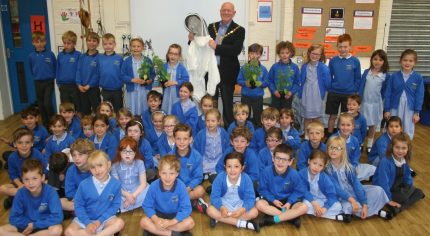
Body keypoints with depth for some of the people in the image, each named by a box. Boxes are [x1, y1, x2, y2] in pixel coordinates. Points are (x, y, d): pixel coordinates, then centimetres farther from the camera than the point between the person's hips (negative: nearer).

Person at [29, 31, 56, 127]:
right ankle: (45, 124, 24)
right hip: (38, 83, 3)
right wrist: (36, 77, 10)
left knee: (47, 103, -12)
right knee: (41, 105, 10)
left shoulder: (50, 54, -9)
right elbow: (31, 70, 12)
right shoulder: (31, 56, -3)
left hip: (49, 82, -3)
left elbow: (55, 67, 2)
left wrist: (52, 76, 2)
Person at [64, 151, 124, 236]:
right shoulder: (84, 184, -12)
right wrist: (88, 223, -16)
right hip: (85, 219, 1)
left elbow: (115, 205, -6)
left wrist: (100, 221, -15)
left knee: (119, 223, -27)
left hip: (105, 218, -1)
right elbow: (78, 205, -5)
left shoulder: (116, 184, -12)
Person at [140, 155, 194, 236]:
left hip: (176, 215, 0)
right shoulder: (154, 186, -21)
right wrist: (156, 220, -30)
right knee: (144, 222, -24)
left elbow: (186, 208, -23)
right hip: (159, 214, 1)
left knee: (190, 222, -26)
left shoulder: (181, 186, -24)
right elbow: (147, 206, -13)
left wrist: (171, 222, -33)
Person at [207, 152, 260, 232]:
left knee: (254, 212, -25)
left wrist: (242, 209, -40)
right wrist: (221, 208, -39)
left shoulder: (246, 179, -21)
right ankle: (243, 223, -25)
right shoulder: (220, 177, -22)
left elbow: (250, 198, -21)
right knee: (210, 210, -28)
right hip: (223, 205, 0)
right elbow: (214, 196, -20)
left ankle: (219, 218, -21)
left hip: (240, 206, 1)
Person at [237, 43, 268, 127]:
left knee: (257, 117, 11)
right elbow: (239, 80, -1)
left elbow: (266, 82, -1)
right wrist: (245, 83, -19)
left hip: (258, 96, 1)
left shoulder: (263, 69, -1)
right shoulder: (244, 67, -3)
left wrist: (261, 83, -20)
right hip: (246, 96, 0)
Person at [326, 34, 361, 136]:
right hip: (334, 93, 1)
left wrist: (354, 91, -4)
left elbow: (357, 78, 0)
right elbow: (329, 77, 6)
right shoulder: (333, 60, -3)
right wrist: (330, 88, 0)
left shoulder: (355, 61, -6)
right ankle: (329, 136, 24)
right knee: (333, 116, 11)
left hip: (349, 94, -1)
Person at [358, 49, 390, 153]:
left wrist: (384, 105, 3)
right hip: (364, 102, 0)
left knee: (373, 125, 13)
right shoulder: (366, 72, -3)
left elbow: (384, 92, 1)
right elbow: (361, 87, -3)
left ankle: (369, 145, 27)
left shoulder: (386, 76, -5)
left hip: (376, 103, 0)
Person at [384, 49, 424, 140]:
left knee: (408, 132, 11)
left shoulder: (418, 78, -5)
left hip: (410, 109, 0)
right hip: (395, 108, 0)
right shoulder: (394, 76, -4)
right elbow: (388, 94, -1)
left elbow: (419, 96, -3)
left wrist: (417, 112, -5)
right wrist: (387, 109, -1)